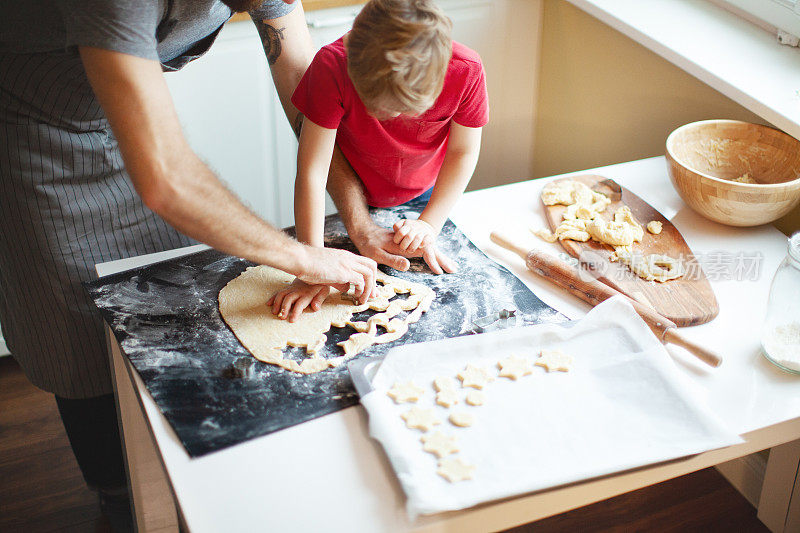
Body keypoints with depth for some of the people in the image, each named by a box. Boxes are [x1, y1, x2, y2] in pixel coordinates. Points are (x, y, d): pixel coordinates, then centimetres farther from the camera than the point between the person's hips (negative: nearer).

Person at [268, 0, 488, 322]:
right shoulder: (332, 66, -40)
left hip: (426, 193, 2)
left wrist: (430, 223, -22)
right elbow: (311, 171, -36)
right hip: (351, 196, -2)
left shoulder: (466, 72, -36)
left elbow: (463, 152, -16)